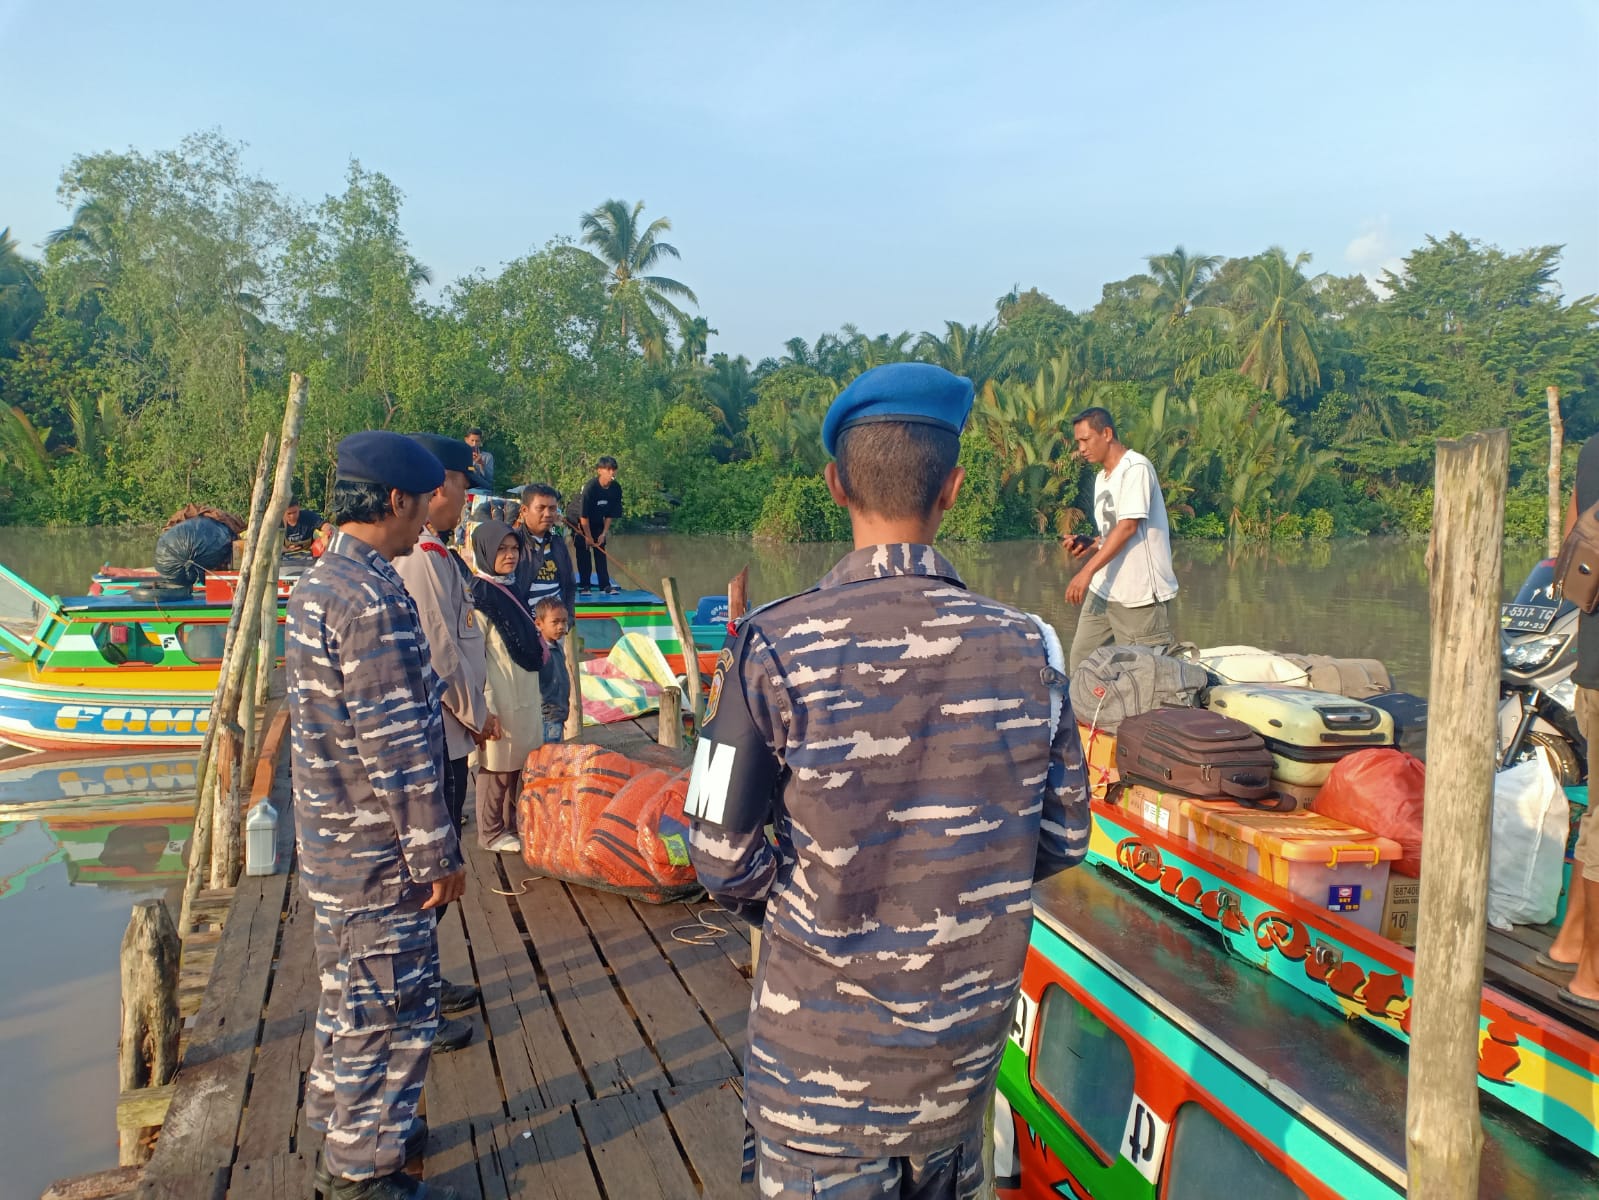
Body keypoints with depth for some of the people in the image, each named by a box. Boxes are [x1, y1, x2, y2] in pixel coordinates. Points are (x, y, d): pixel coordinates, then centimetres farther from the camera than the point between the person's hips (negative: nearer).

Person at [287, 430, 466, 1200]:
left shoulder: (316, 585, 9)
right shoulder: (373, 597, -23)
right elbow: (395, 745, -24)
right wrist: (437, 853, -16)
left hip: (331, 841, 10)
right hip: (377, 850, -10)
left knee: (351, 993, 23)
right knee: (392, 1006, 5)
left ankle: (341, 1127, 40)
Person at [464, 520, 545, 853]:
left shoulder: (512, 590, 10)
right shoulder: (479, 595, -15)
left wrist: (537, 695, 18)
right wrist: (486, 709, -19)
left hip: (525, 699, 8)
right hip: (500, 701, -8)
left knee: (517, 766, 16)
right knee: (496, 769, 5)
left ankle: (513, 825, 30)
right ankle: (493, 833, 19)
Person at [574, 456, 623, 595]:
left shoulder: (616, 488, -16)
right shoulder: (590, 487, -31)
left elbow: (611, 514, -5)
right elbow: (584, 515, -26)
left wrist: (604, 533, -7)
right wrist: (588, 536, -19)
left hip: (598, 523, 5)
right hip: (580, 523, -5)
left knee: (601, 552, 2)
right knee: (584, 553, -4)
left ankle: (605, 584, 3)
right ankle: (583, 585, 2)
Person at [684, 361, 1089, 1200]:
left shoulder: (775, 649, -20)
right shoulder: (1026, 648, -11)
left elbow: (722, 857, -15)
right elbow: (1061, 841, -1)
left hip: (824, 1049, -2)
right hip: (965, 1039, 3)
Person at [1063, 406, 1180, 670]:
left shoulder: (1136, 468, -11)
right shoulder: (1101, 478, 17)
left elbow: (1128, 527, -19)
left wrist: (1087, 571, -22)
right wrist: (1090, 544, 1)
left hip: (1140, 593, -9)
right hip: (1103, 589, 9)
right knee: (1081, 657, 8)